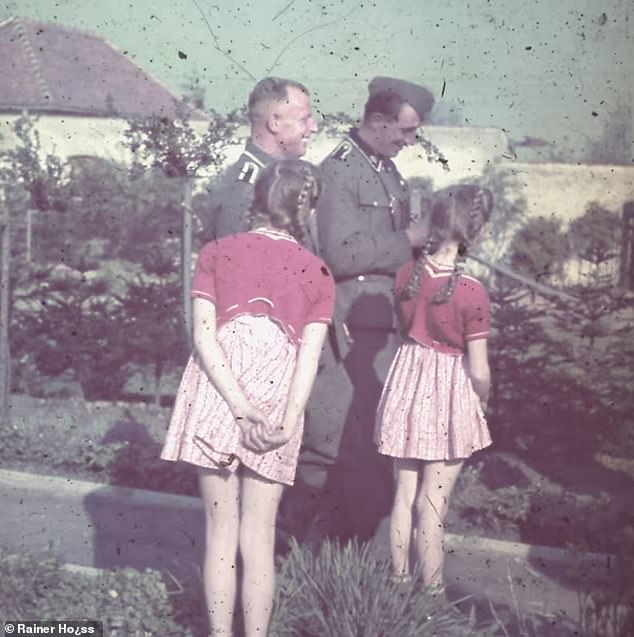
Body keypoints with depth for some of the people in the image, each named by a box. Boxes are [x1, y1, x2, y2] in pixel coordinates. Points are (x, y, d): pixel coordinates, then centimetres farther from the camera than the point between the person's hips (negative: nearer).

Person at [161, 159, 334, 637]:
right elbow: (309, 356, -5)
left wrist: (240, 407, -10)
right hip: (278, 400, 0)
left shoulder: (216, 254, 6)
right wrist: (288, 423, -10)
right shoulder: (318, 273, 7)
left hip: (215, 399, 0)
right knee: (259, 534, 8)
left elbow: (204, 335, -5)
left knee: (221, 529, 8)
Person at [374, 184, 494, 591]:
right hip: (450, 396, -5)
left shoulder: (406, 275, -6)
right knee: (433, 503, 4)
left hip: (407, 386, 5)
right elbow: (479, 372, -13)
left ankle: (399, 582, 26)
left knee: (404, 495, 15)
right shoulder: (472, 293, -19)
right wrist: (483, 399, 5)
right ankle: (431, 591, 15)